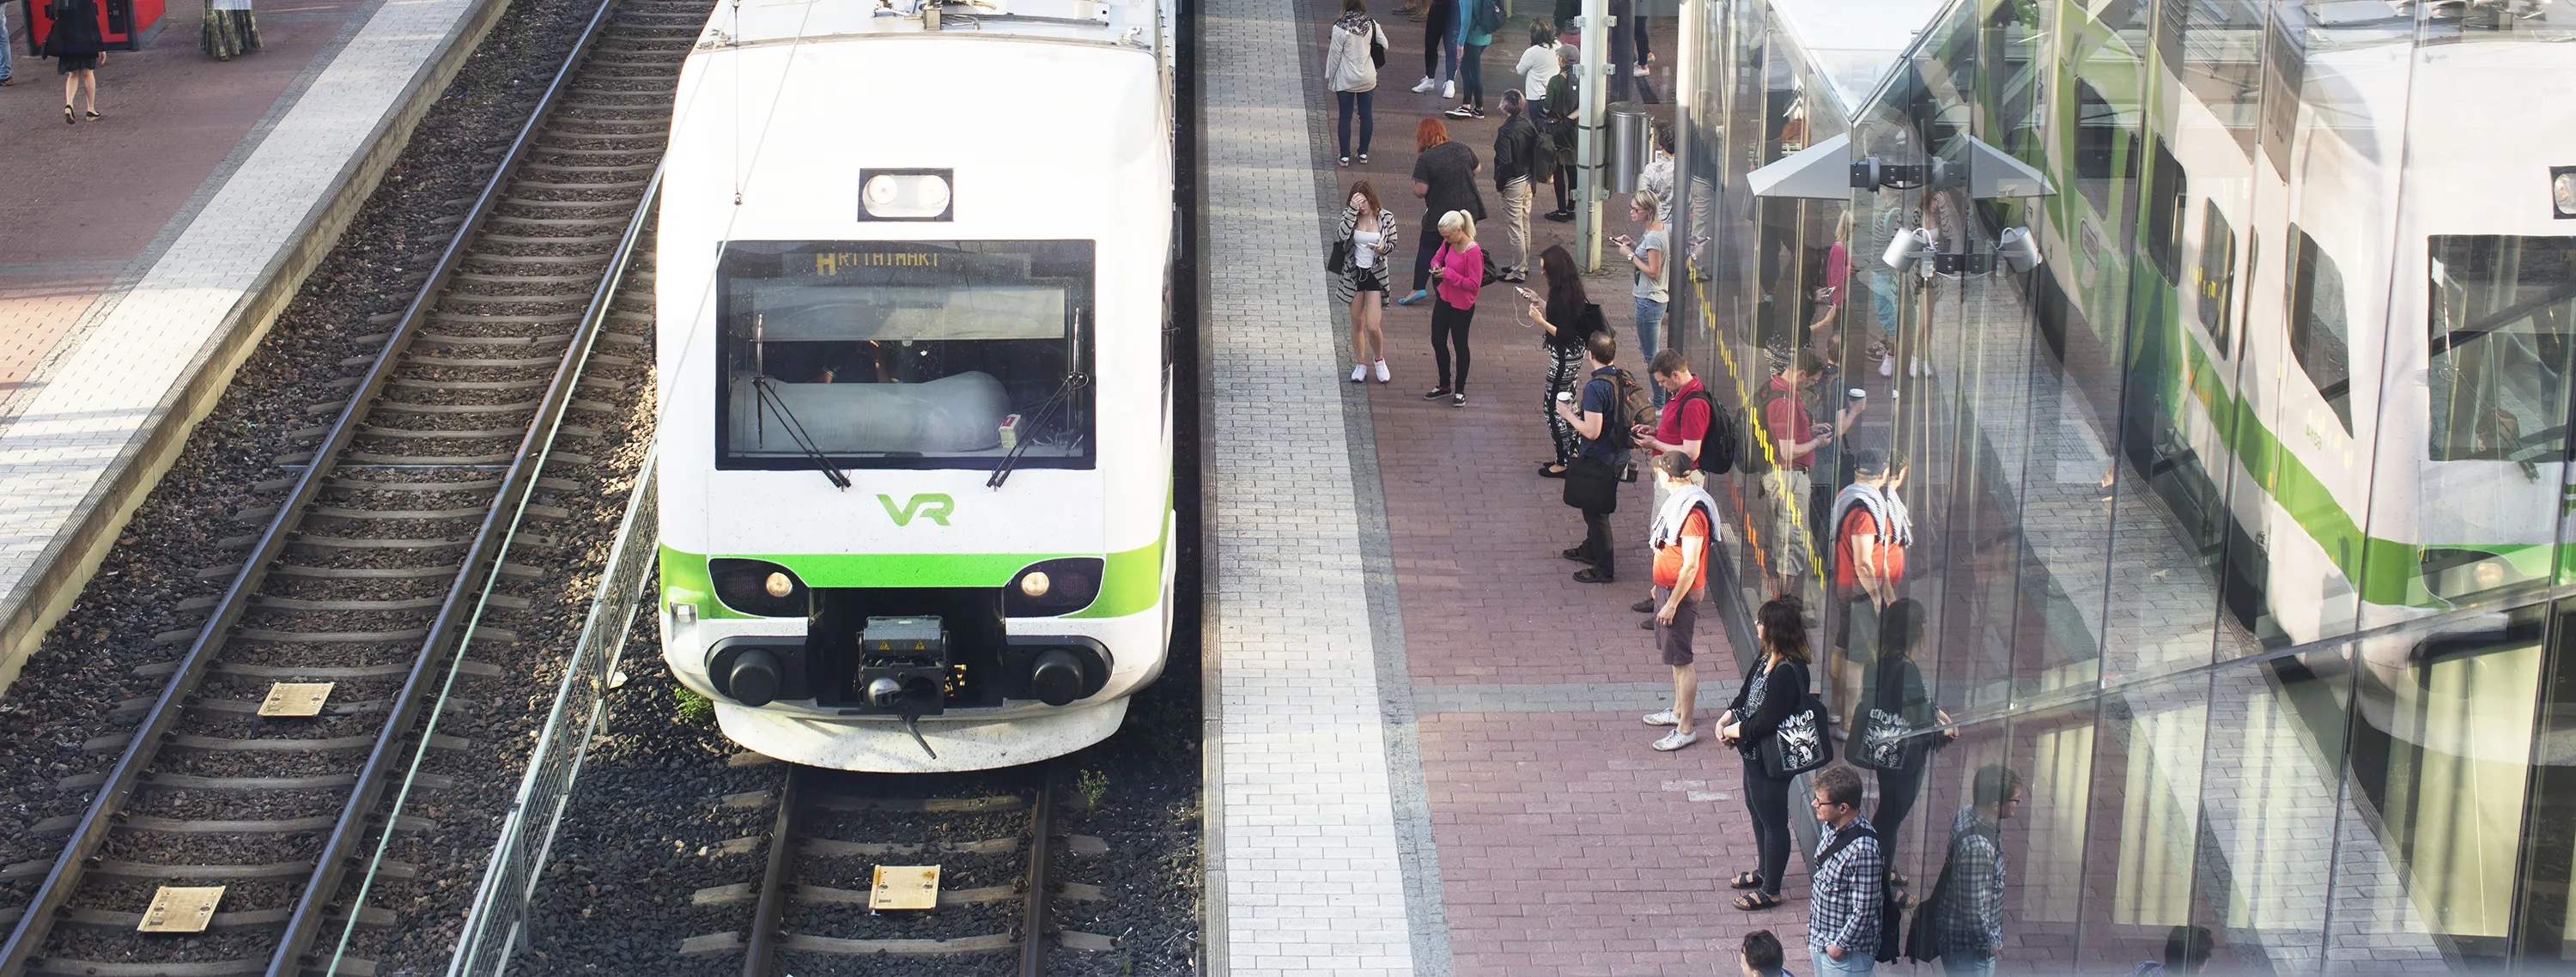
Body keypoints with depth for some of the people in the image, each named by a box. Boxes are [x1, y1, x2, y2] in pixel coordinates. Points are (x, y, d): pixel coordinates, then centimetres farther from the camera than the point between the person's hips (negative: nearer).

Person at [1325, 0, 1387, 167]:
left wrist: (1330, 76, 1)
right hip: (1368, 78, 3)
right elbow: (1384, 44, 2)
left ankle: (1345, 156, 10)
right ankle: (1363, 153, 22)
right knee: (1366, 114, 14)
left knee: (1345, 116, 7)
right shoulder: (1371, 24, -8)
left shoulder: (1340, 27, -18)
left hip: (1345, 80, -3)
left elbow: (1334, 54, -11)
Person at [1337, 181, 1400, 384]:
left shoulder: (1386, 217, -8)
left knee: (1373, 326, -7)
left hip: (1376, 275, -2)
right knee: (1357, 323, 13)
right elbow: (1343, 235, -24)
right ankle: (1361, 364, 30)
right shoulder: (1350, 215, -6)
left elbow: (1393, 244, 2)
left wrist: (1383, 249, -21)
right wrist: (1352, 209, -29)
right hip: (1354, 274, 2)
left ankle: (1379, 359, 21)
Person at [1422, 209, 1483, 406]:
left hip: (1461, 307, -8)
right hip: (1444, 300, 8)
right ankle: (1444, 385, 34)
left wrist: (1449, 274, -27)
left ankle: (1460, 390, 27)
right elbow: (1438, 257, 15)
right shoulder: (1449, 243, -4)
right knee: (1438, 341, 16)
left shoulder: (1473, 252, -27)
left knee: (1460, 345, 9)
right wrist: (1436, 265, -9)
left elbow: (1474, 284, -26)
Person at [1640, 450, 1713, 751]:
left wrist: (1672, 603, -23)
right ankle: (1678, 710, 37)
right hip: (1668, 587, 10)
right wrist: (1660, 585, 25)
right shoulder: (1678, 500, 6)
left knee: (1681, 659, -3)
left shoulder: (1693, 512, -25)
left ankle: (1685, 729, 3)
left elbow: (1690, 566, -25)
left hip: (1682, 592, -10)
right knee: (1674, 655, 22)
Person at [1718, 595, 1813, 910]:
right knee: (1757, 811, 26)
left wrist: (1735, 730, -15)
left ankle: (1770, 890, 19)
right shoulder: (1768, 660, 0)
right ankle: (1765, 871, 46)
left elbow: (1766, 721, -30)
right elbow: (1746, 694, 12)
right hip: (1755, 753, 10)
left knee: (1773, 820, 5)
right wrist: (1726, 718, -3)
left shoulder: (1787, 672, -30)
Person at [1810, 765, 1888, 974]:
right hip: (1820, 937, 8)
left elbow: (1864, 910, -25)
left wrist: (1840, 945, -16)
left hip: (1846, 951, -8)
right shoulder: (1831, 828, -4)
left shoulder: (1864, 849, -30)